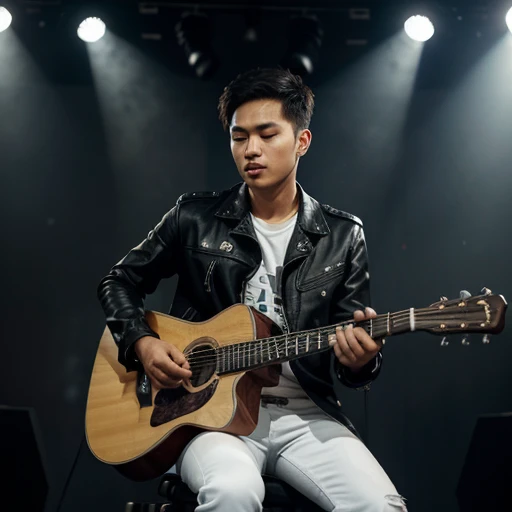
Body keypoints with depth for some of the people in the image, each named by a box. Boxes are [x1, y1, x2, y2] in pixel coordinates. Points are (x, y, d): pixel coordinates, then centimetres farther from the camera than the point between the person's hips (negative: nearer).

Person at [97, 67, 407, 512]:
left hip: (304, 413, 2)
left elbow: (357, 346, 8)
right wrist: (142, 343, -4)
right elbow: (120, 282, 15)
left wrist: (359, 360, -17)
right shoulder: (195, 218, 5)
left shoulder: (343, 237, 7)